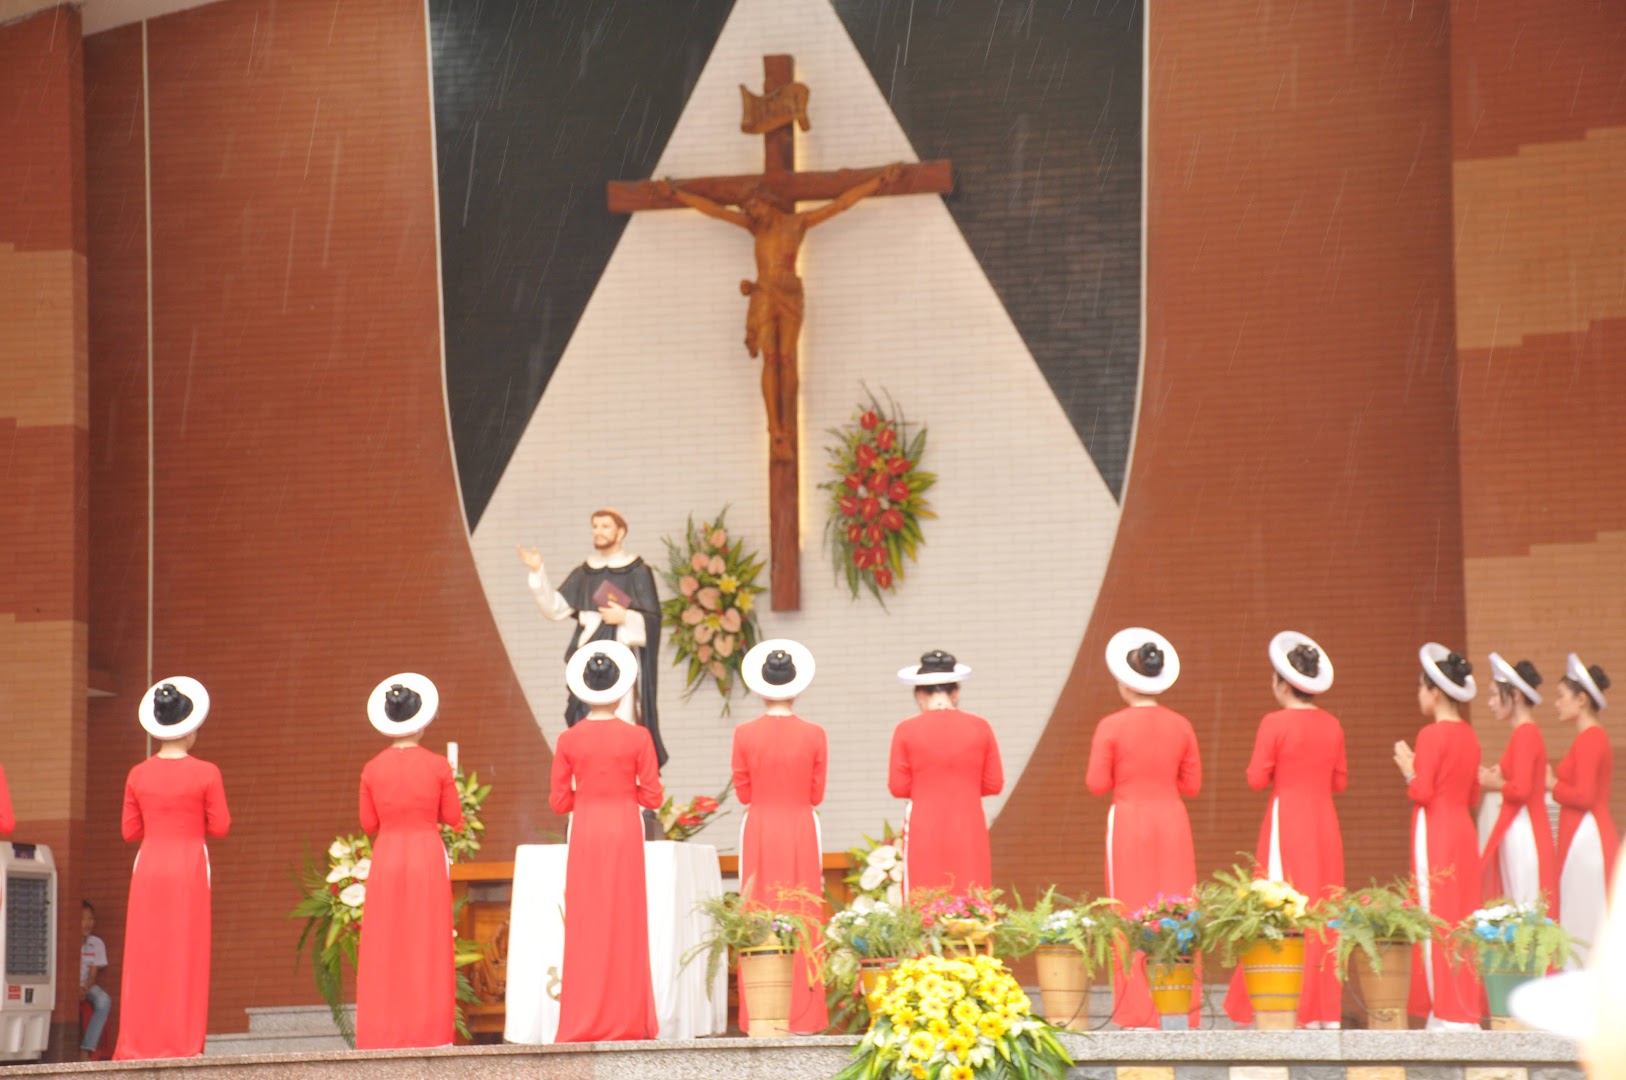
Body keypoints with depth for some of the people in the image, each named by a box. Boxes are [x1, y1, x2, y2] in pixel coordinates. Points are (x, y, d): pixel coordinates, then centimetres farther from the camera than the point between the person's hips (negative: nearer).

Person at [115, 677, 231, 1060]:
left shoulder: (138, 775, 3)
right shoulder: (206, 774, -6)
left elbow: (131, 831, 6)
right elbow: (220, 826, -3)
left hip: (149, 867, 3)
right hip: (190, 866, -3)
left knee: (145, 956, 5)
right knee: (186, 956, 1)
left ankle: (139, 1043, 4)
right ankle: (181, 1041, -1)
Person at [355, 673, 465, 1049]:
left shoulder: (372, 770, -1)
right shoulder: (438, 767, -4)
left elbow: (369, 824, 4)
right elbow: (453, 817, 1)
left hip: (386, 858, 1)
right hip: (428, 857, -1)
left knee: (385, 948, 5)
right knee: (427, 945, 3)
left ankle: (384, 1034, 2)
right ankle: (428, 1030, 1)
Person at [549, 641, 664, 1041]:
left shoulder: (568, 740, -3)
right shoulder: (638, 738, -4)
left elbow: (559, 802, 1)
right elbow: (652, 796, -3)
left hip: (585, 835, 1)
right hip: (625, 832, -1)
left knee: (586, 926, 4)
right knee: (625, 924, 5)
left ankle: (585, 1022, 3)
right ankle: (626, 1018, 4)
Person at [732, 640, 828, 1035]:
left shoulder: (745, 735, -6)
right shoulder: (814, 736, -4)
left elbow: (743, 792, 2)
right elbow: (816, 794, 3)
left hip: (759, 831, 0)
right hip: (801, 830, 0)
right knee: (802, 918, 4)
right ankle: (803, 1015, 2)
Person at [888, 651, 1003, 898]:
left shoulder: (907, 730, -4)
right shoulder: (980, 728, 1)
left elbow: (898, 787, -1)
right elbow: (994, 783, 4)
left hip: (924, 831, -1)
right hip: (968, 830, 1)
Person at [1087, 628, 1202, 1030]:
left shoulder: (1112, 727, -8)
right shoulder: (1181, 726, 2)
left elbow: (1097, 785, -7)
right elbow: (1192, 785, 5)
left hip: (1129, 820, -3)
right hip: (1172, 820, 3)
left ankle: (1139, 1015, -1)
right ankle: (1183, 1010, 5)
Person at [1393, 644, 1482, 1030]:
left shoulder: (1432, 734, -12)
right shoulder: (1468, 736, 12)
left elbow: (1423, 792, -17)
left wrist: (1409, 772, 2)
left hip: (1435, 833, -8)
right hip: (1464, 829, 8)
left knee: (1437, 916, -6)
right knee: (1461, 920, 10)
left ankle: (1449, 1014, -7)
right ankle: (1467, 1010, 11)